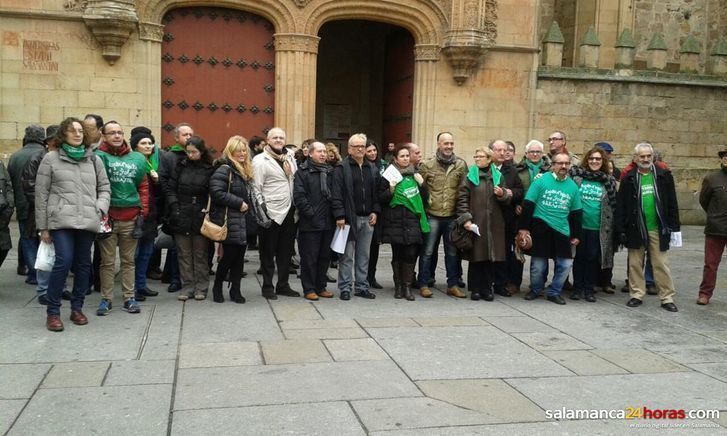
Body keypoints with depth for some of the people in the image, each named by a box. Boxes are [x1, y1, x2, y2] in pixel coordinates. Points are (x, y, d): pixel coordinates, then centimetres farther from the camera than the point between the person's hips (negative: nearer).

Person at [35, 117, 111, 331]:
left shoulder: (93, 159, 13)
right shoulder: (51, 159, 5)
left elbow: (104, 187, 17)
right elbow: (41, 194, 4)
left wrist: (100, 208, -2)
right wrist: (42, 227, 2)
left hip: (88, 221, 3)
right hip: (61, 220, -3)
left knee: (83, 264, 8)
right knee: (64, 261, -15)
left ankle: (77, 308, 23)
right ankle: (52, 312, 0)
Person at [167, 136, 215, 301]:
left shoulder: (210, 170, -1)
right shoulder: (181, 167, 7)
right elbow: (170, 189, 7)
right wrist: (175, 207, -4)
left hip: (200, 219, -2)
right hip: (181, 218, 3)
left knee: (200, 255, 6)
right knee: (184, 255, 7)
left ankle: (201, 287, 15)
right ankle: (187, 287, 15)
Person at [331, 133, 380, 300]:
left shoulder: (371, 168, 15)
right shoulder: (342, 168, -3)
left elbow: (376, 192, 17)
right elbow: (337, 194, -9)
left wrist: (375, 211, 6)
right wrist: (339, 215, -15)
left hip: (368, 218, 5)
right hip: (349, 218, -5)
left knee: (364, 256, 11)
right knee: (347, 256, 2)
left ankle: (362, 287, 19)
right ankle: (345, 288, 9)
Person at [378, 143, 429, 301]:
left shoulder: (415, 174, 15)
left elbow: (424, 199, 17)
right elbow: (381, 199, 0)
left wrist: (422, 184, 1)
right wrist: (390, 189, -18)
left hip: (413, 221, 2)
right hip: (395, 221, -2)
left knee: (411, 254, -4)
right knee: (397, 254, 2)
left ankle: (407, 286, 3)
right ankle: (398, 286, 13)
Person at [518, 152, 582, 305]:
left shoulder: (573, 186, 8)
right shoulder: (541, 181, -4)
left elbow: (576, 213, 13)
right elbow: (528, 205, -5)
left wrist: (576, 235, 12)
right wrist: (524, 228, -9)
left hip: (562, 231, 3)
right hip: (541, 229, -3)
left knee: (566, 264, -1)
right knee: (538, 265, 3)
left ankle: (554, 292, 19)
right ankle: (535, 289, 28)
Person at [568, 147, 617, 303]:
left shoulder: (609, 180, 4)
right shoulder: (576, 175, 0)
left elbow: (614, 204, 6)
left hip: (598, 227, 0)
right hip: (579, 225, 0)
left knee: (593, 258, 7)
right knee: (579, 257, 8)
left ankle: (589, 289, 18)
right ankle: (578, 288, 19)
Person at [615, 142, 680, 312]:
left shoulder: (663, 176, 3)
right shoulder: (629, 178, 2)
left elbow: (672, 203, 4)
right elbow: (621, 206, 1)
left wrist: (674, 226, -1)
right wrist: (621, 230, -4)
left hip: (658, 229, 0)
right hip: (636, 229, 1)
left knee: (661, 264, 3)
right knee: (635, 264, 7)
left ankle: (667, 298, 10)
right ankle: (637, 295, 18)